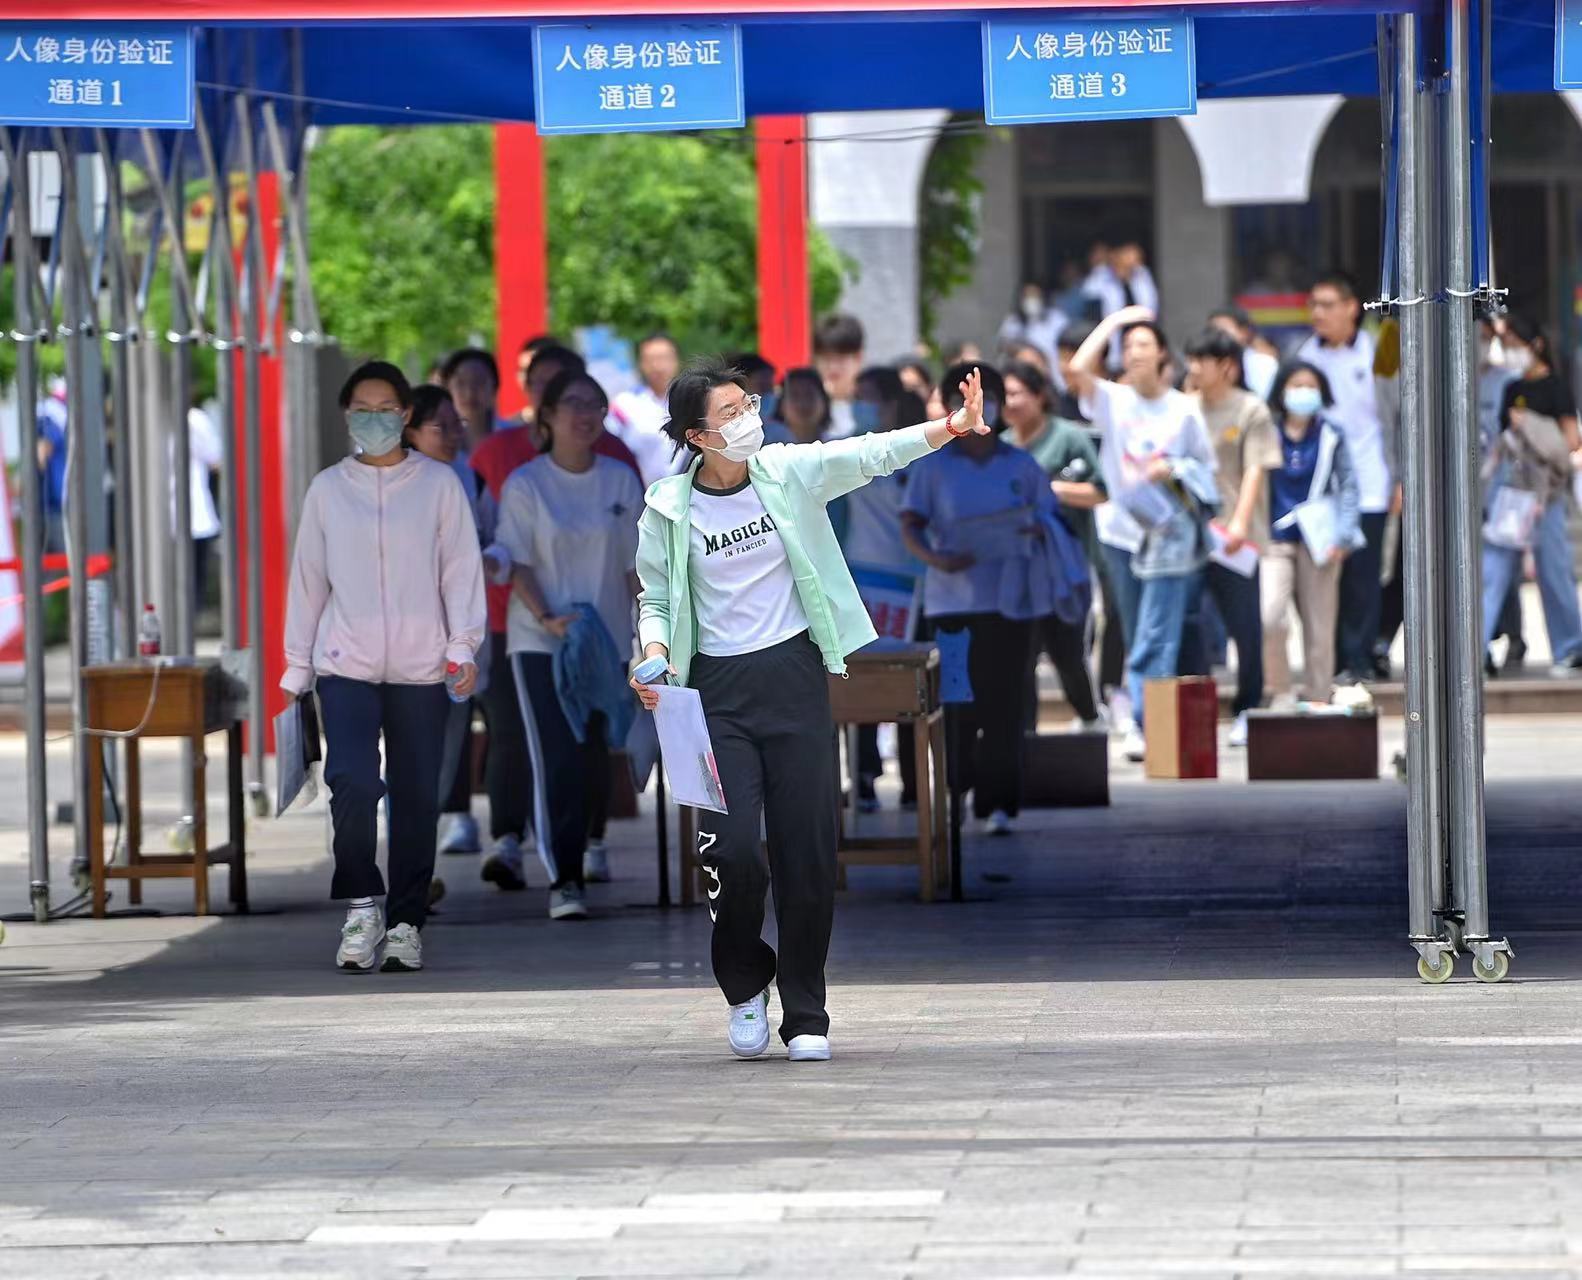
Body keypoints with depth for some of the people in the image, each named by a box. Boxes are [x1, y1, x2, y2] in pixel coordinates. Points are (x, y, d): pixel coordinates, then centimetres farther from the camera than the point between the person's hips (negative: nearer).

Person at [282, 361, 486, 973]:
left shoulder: (438, 484, 6)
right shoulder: (328, 489, 10)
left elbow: (461, 568, 3)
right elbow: (308, 577, 13)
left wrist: (463, 645, -8)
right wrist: (296, 666, 12)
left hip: (419, 669, 0)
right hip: (345, 664, 0)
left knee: (416, 797, 1)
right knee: (352, 780, -19)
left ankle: (405, 922, 11)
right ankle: (361, 905, -5)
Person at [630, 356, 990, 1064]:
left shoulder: (789, 471, -1)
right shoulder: (668, 510, -2)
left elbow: (871, 453, -14)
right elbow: (656, 601, 9)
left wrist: (950, 428, -30)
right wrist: (655, 653, -12)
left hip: (795, 679, 1)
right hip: (718, 692, -1)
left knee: (807, 851, 0)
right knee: (732, 848, -12)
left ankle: (806, 1017, 11)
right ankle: (746, 983, 16)